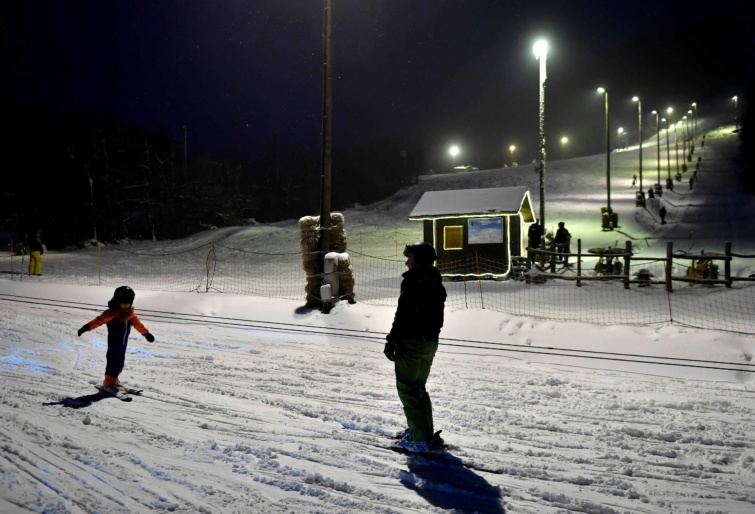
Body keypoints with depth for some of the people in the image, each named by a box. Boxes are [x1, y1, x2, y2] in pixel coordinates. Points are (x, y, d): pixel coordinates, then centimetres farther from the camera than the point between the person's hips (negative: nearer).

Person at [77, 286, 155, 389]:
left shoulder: (130, 314, 2)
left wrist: (146, 333, 24)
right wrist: (87, 327, -40)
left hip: (124, 342, 7)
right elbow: (100, 320, -28)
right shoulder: (112, 313, -18)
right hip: (114, 342, -7)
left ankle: (113, 380, 32)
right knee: (114, 361, -8)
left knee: (120, 361, 15)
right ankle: (109, 383, -1)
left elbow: (137, 323, 15)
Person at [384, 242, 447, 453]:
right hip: (430, 342, 9)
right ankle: (424, 431, 27)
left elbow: (403, 314, -20)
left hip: (412, 342, -9)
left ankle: (421, 439, -1)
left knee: (407, 389, -1)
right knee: (419, 388, 21)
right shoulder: (437, 284, 11)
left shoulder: (413, 281, -17)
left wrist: (392, 341, -14)